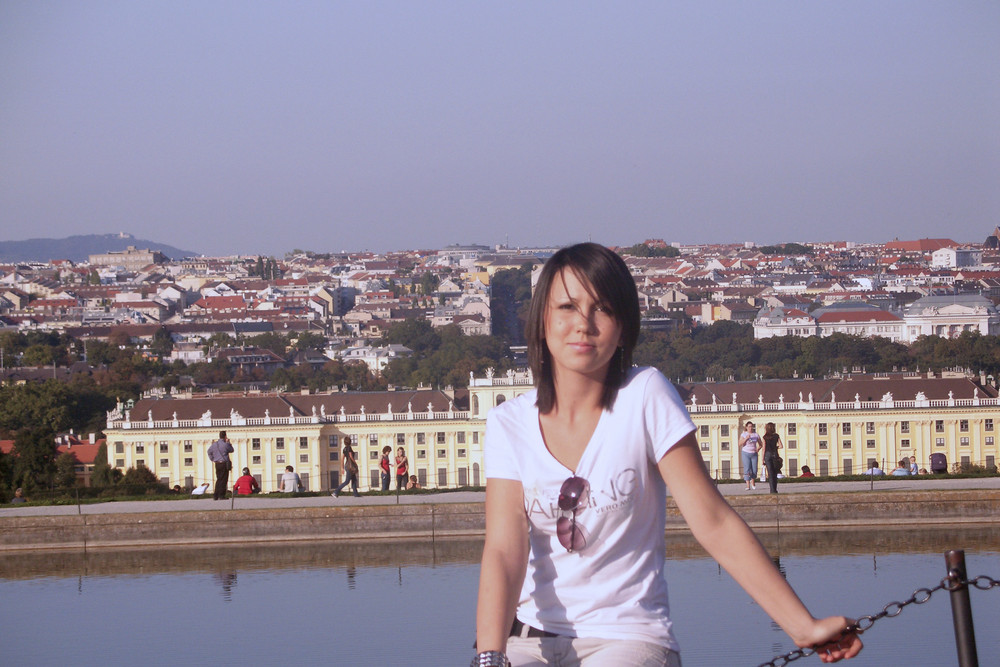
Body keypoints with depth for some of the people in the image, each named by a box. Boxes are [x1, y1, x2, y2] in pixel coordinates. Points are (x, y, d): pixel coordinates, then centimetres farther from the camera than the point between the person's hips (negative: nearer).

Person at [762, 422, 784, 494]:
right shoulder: (776, 436, 1)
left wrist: (763, 459, -1)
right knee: (775, 473, 13)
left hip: (768, 454, -2)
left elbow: (764, 448, -5)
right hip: (775, 454, 2)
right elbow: (781, 446, -3)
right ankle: (775, 489, 14)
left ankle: (773, 490, -7)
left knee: (770, 473, -1)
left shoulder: (765, 437, -4)